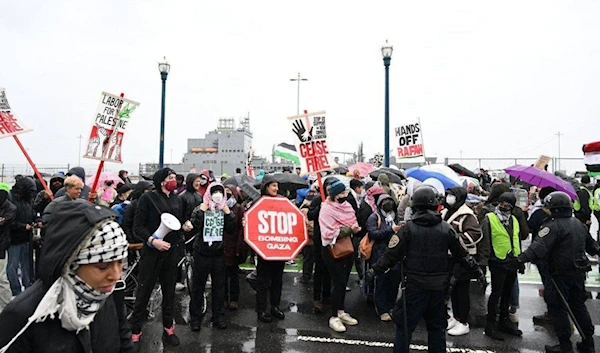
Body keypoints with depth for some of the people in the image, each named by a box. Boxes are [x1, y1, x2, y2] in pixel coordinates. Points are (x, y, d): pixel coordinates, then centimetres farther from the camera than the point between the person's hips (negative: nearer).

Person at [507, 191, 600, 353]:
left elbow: (539, 248, -32)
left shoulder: (553, 226, -19)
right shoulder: (578, 224, 9)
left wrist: (520, 260, -40)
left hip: (561, 275, -8)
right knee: (578, 306, 20)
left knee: (557, 308, 3)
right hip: (579, 273, 9)